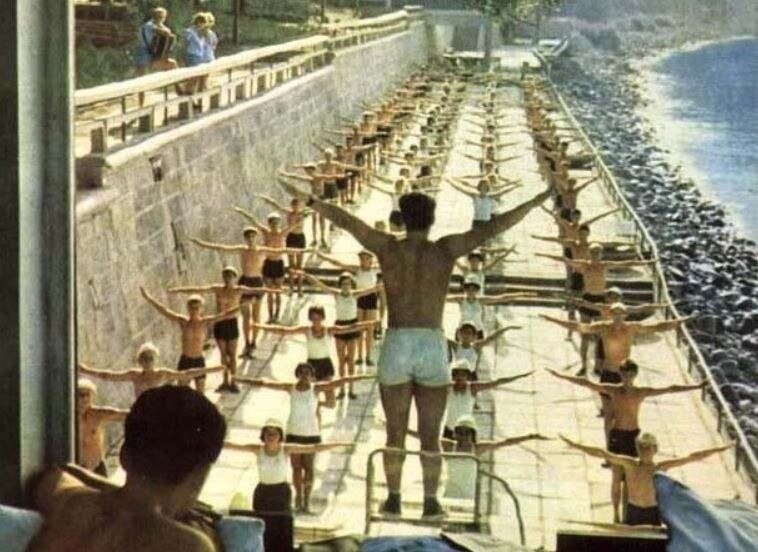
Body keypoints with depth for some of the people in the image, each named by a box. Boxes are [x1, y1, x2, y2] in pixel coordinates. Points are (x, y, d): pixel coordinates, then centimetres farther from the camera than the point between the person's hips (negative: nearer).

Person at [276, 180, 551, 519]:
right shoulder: (445, 249, 0)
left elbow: (345, 220, 2)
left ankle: (394, 499, 13)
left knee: (395, 433, 11)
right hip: (433, 347, 0)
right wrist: (534, 203, 8)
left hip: (396, 346, 0)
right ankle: (431, 503, 6)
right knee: (430, 435, 8)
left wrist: (307, 200, 9)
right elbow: (491, 228, 1)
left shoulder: (389, 247, 1)